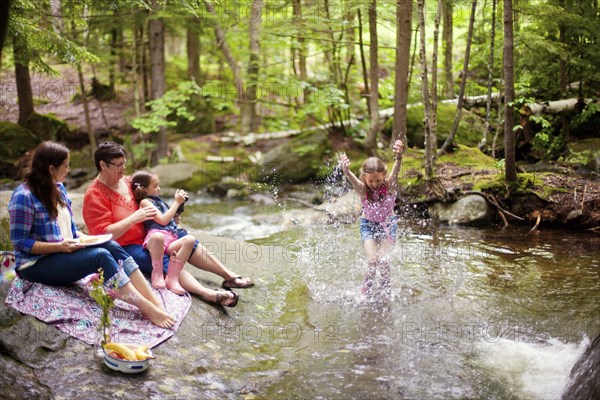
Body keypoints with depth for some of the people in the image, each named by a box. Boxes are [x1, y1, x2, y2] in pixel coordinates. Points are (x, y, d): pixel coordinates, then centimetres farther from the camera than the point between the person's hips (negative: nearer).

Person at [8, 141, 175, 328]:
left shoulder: (58, 188, 9)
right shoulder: (24, 196, -16)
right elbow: (20, 243, -16)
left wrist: (82, 237, -3)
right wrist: (59, 246, -23)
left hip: (64, 252, 7)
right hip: (36, 263, -7)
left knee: (112, 246, -21)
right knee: (101, 256, -28)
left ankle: (156, 303, -32)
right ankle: (147, 309, -31)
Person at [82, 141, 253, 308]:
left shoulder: (127, 181, 9)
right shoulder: (94, 196, -14)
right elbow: (104, 234, -21)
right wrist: (134, 218, -28)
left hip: (148, 236, 8)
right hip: (124, 247, -8)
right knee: (164, 261, -31)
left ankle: (230, 276, -12)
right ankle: (207, 293, -51)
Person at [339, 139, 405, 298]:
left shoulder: (389, 185, -22)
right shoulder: (362, 189, -23)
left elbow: (395, 171, -43)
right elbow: (352, 178, -44)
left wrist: (398, 157, -65)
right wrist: (346, 171, -69)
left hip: (388, 223, 0)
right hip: (368, 224, 0)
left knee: (381, 258, -14)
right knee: (372, 259, -14)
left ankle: (386, 286, 14)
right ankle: (366, 290, 11)